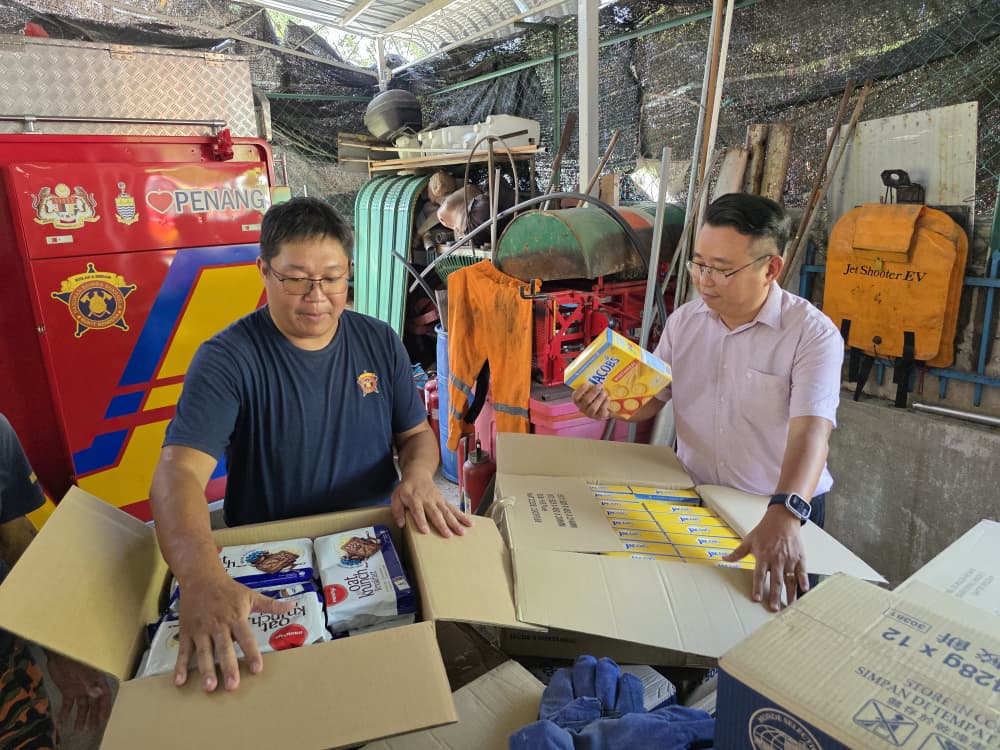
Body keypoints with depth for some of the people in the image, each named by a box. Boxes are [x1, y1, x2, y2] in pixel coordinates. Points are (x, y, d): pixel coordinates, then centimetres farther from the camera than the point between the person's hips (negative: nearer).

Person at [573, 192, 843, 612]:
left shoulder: (813, 334, -15)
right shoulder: (684, 320, 0)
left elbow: (811, 431, -28)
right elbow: (650, 397, 4)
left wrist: (783, 516, -43)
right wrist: (609, 404, -18)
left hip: (784, 509, -3)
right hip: (692, 499, 3)